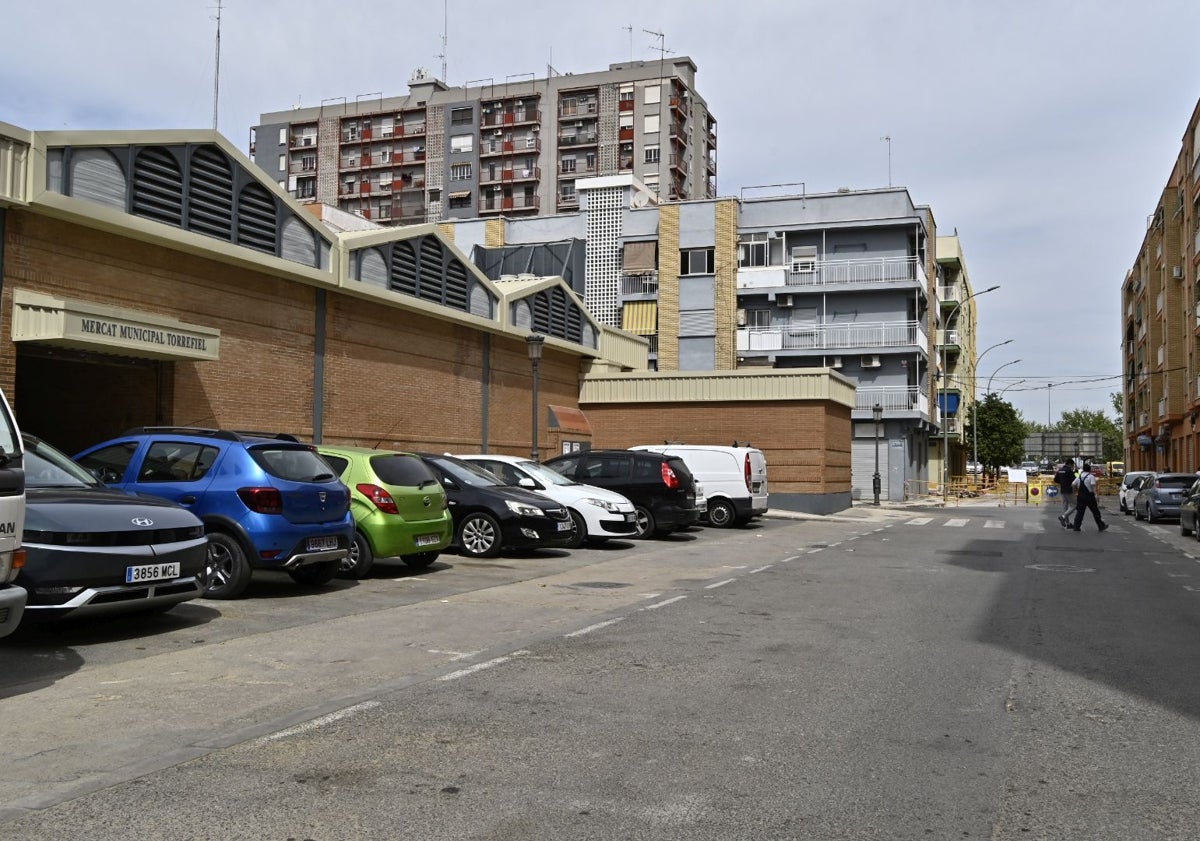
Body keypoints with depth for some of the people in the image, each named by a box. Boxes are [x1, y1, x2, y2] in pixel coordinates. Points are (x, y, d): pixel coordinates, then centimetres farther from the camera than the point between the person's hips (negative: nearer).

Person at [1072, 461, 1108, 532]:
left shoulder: (1079, 476, 10)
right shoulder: (1091, 476, -7)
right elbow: (1093, 485, -19)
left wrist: (1075, 492, 17)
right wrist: (1095, 494, -21)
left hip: (1080, 496, 5)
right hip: (1089, 496, -4)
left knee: (1079, 512, 5)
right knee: (1095, 512, 7)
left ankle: (1076, 527, -2)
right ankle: (1101, 526, 17)